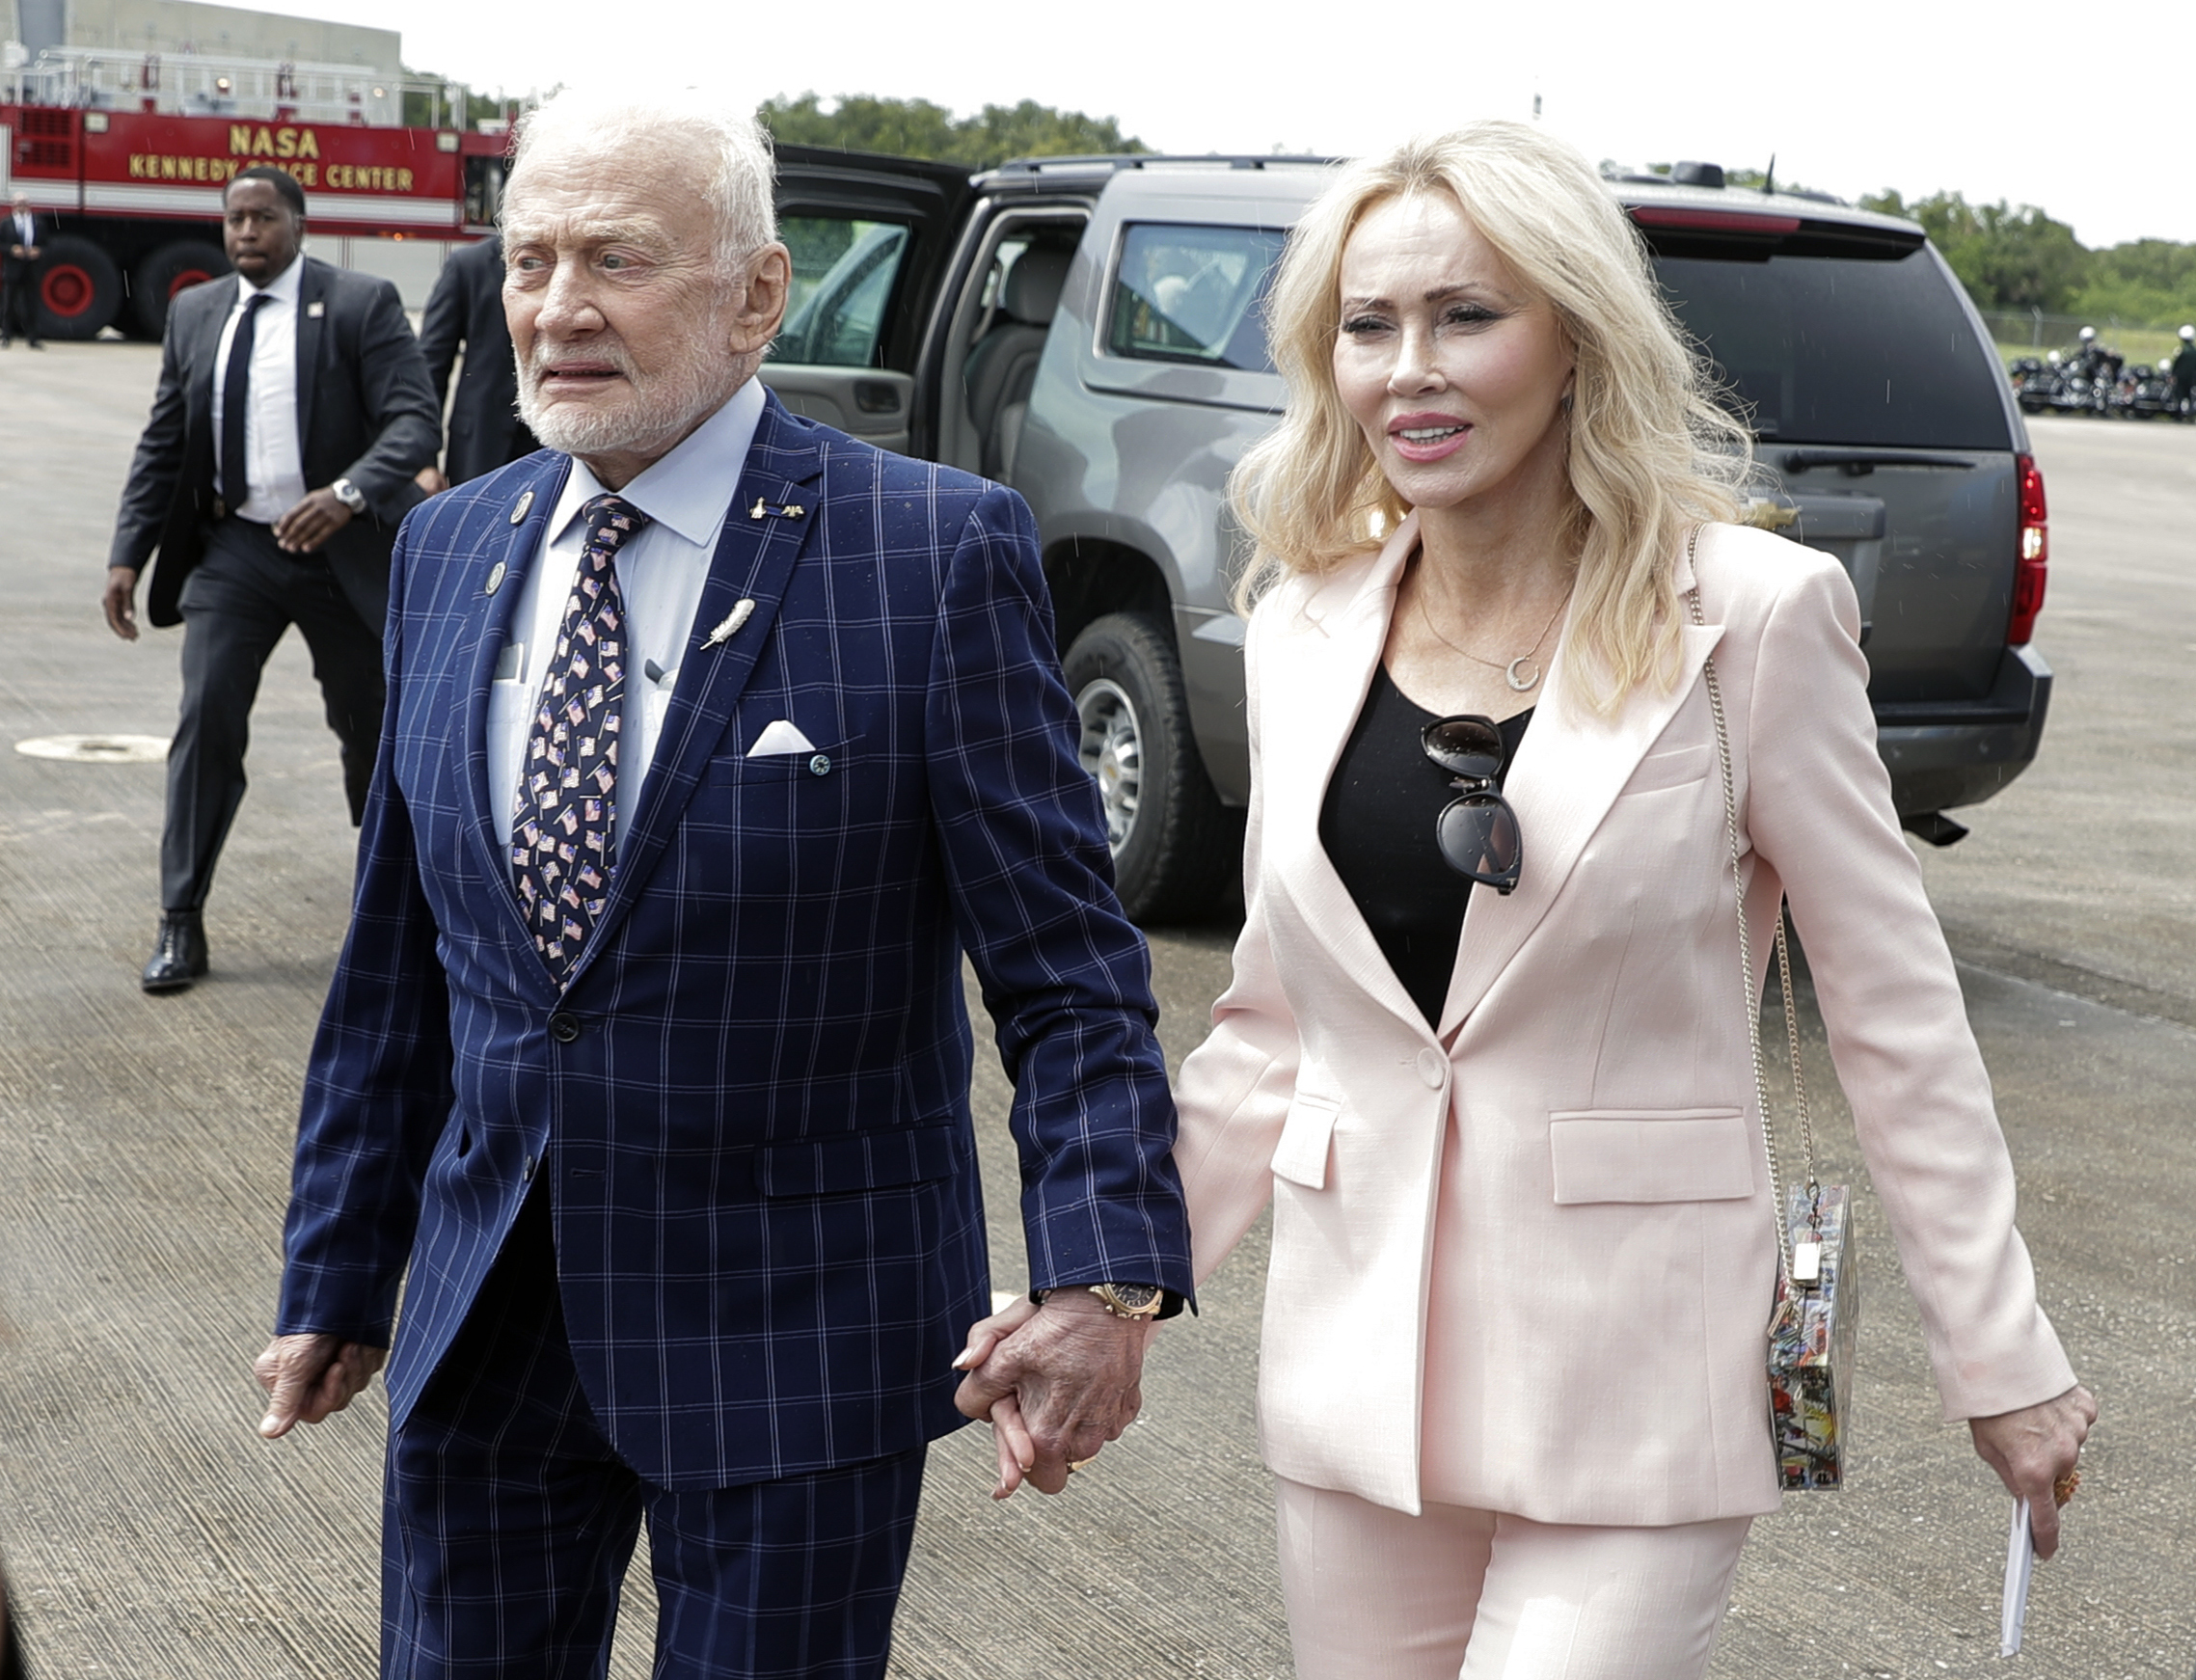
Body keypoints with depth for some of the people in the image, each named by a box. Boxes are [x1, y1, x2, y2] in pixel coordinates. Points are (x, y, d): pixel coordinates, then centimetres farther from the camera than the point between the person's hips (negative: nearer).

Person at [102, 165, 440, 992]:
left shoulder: (362, 304, -6)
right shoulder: (193, 313, 8)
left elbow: (413, 419, -15)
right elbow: (161, 444, 10)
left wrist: (348, 494, -32)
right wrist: (128, 553, 2)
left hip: (342, 551, -3)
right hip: (234, 550, 3)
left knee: (373, 729, 9)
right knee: (205, 721, -9)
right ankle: (181, 923, -3)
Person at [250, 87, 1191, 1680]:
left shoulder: (936, 550, -12)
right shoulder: (450, 551, 5)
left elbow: (1065, 966, -13)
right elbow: (394, 963, 11)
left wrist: (1104, 1278, -25)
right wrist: (338, 1276, 13)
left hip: (796, 1335, -5)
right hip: (489, 1316, 5)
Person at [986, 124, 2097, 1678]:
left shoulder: (1750, 616, -8)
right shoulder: (1305, 629, 5)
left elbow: (1897, 1017, -4)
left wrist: (2003, 1360, -2)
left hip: (1635, 1392, -4)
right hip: (1360, 1367, 5)